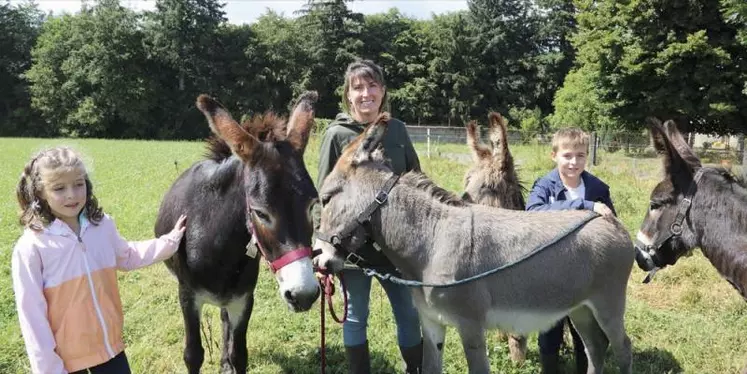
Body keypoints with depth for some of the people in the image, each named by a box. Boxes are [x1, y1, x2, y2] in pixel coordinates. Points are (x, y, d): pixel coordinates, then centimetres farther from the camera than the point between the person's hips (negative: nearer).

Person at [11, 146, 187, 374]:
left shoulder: (103, 226, -4)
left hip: (110, 345, 4)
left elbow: (127, 257, 16)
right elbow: (32, 315, -13)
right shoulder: (30, 247, -17)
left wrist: (170, 241, 10)